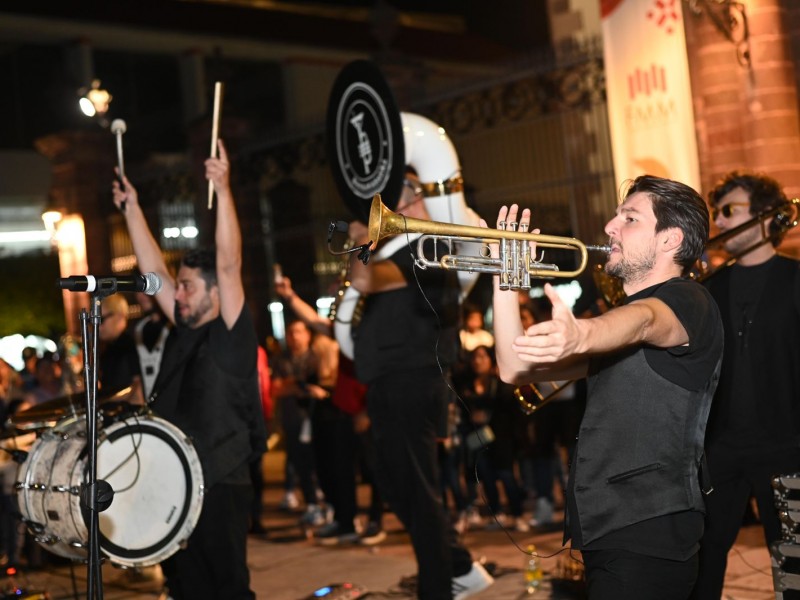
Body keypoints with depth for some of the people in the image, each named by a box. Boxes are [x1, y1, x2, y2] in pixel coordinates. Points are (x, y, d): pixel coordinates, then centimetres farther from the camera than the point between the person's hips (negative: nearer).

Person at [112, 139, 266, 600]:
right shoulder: (184, 333, 12)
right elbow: (154, 271, 17)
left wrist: (223, 190, -22)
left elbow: (229, 265, -18)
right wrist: (132, 208, 16)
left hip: (219, 488, -8)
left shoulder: (233, 335, -7)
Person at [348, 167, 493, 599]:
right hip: (392, 386, 10)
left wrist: (361, 243, -10)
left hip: (409, 386, -10)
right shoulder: (401, 246, 18)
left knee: (415, 492, -4)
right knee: (399, 489, 16)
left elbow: (364, 282, -27)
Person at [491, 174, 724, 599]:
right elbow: (517, 369, 14)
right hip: (602, 532, 9)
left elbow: (643, 321, -32)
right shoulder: (616, 321, 21)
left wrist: (580, 334, -53)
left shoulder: (687, 301, -6)